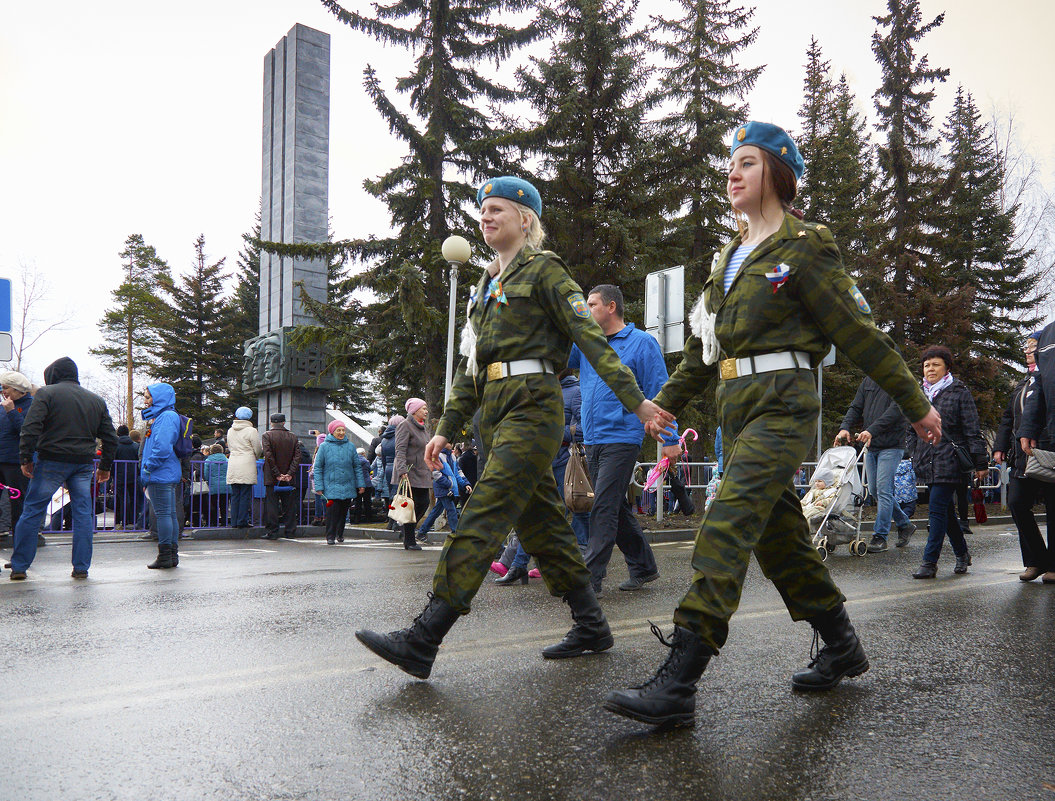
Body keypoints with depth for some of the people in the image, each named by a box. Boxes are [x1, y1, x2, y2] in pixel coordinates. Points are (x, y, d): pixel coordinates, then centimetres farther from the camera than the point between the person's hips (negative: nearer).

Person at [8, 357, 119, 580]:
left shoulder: (46, 393, 0)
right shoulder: (96, 400, 14)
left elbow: (31, 428, -12)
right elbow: (110, 437, 14)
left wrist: (25, 458, -7)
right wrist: (105, 466, 20)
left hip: (52, 461, -4)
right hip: (84, 463, 4)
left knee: (32, 511, 5)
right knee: (83, 514, 6)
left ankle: (19, 566, 8)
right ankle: (81, 567, 6)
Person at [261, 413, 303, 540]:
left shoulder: (267, 435, -3)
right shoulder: (293, 437, 5)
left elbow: (268, 456, -13)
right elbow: (297, 456, -3)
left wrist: (277, 474, -11)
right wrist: (290, 473, -6)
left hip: (272, 477, -2)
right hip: (289, 478, 2)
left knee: (271, 504, 2)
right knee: (289, 505, 8)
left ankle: (271, 532, 1)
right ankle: (290, 531, 10)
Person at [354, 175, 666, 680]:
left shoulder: (545, 270, 0)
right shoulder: (486, 285, 23)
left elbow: (590, 336, -8)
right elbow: (470, 364, 22)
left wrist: (634, 400, -14)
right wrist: (447, 428, 18)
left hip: (532, 406, -8)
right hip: (494, 410, 8)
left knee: (481, 520, -14)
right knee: (541, 525, 10)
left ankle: (422, 642, -15)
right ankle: (592, 626, 21)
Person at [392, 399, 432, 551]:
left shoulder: (423, 428, 19)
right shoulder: (405, 426, -8)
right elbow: (400, 450, -17)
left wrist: (430, 472, 24)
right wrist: (403, 470, -27)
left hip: (422, 474, 8)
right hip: (409, 473, -8)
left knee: (424, 503, 3)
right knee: (411, 506, -6)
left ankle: (407, 530, 22)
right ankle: (409, 542, 1)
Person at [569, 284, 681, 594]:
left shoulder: (641, 343, -2)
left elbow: (658, 392, -5)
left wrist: (670, 439, -9)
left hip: (621, 438, -7)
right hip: (592, 440, 7)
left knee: (604, 508, -11)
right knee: (615, 508, 13)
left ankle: (591, 577, -8)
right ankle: (643, 566, 25)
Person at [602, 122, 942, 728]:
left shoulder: (803, 247, -3)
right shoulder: (730, 257, 19)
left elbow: (859, 333, -2)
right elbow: (703, 344, 23)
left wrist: (915, 403, 2)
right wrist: (668, 402, 18)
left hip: (783, 402, -8)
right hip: (737, 405, 8)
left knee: (728, 526, -18)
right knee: (780, 536, 12)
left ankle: (677, 687, -20)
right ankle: (843, 649, 31)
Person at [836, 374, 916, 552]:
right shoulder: (868, 381, 13)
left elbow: (895, 410, -19)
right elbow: (856, 407, 11)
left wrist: (872, 430, -30)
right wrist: (845, 427, -8)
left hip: (891, 446, -7)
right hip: (870, 446, 7)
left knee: (883, 490, -9)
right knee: (874, 490, 11)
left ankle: (880, 537, -1)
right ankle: (904, 525, 28)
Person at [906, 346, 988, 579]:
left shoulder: (959, 393, -1)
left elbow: (973, 431, -3)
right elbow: (912, 431, 21)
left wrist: (980, 463, -5)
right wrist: (915, 458, 16)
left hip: (950, 461, -6)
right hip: (927, 464, 6)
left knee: (937, 509, -11)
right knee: (946, 511, 13)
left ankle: (929, 562, -9)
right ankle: (962, 554, 29)